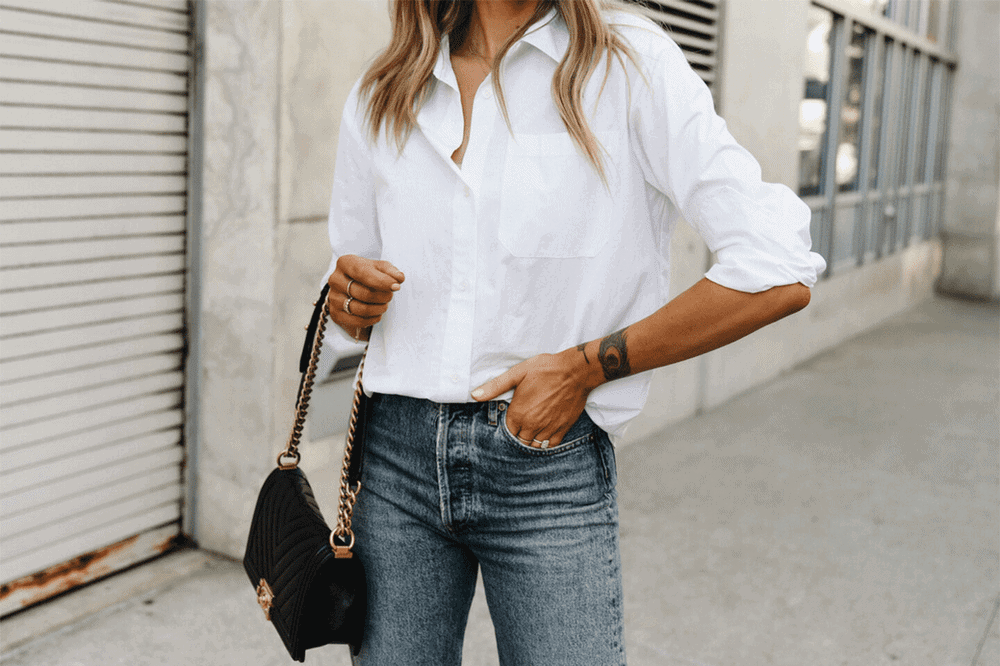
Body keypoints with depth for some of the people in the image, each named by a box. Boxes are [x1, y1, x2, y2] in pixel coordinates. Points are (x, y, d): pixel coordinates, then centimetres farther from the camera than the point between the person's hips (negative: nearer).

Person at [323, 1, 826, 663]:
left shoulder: (628, 65, -6)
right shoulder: (380, 98, 7)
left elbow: (778, 276, -15)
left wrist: (584, 367, -12)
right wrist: (348, 302, -5)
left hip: (549, 469, -3)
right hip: (398, 458, 3)